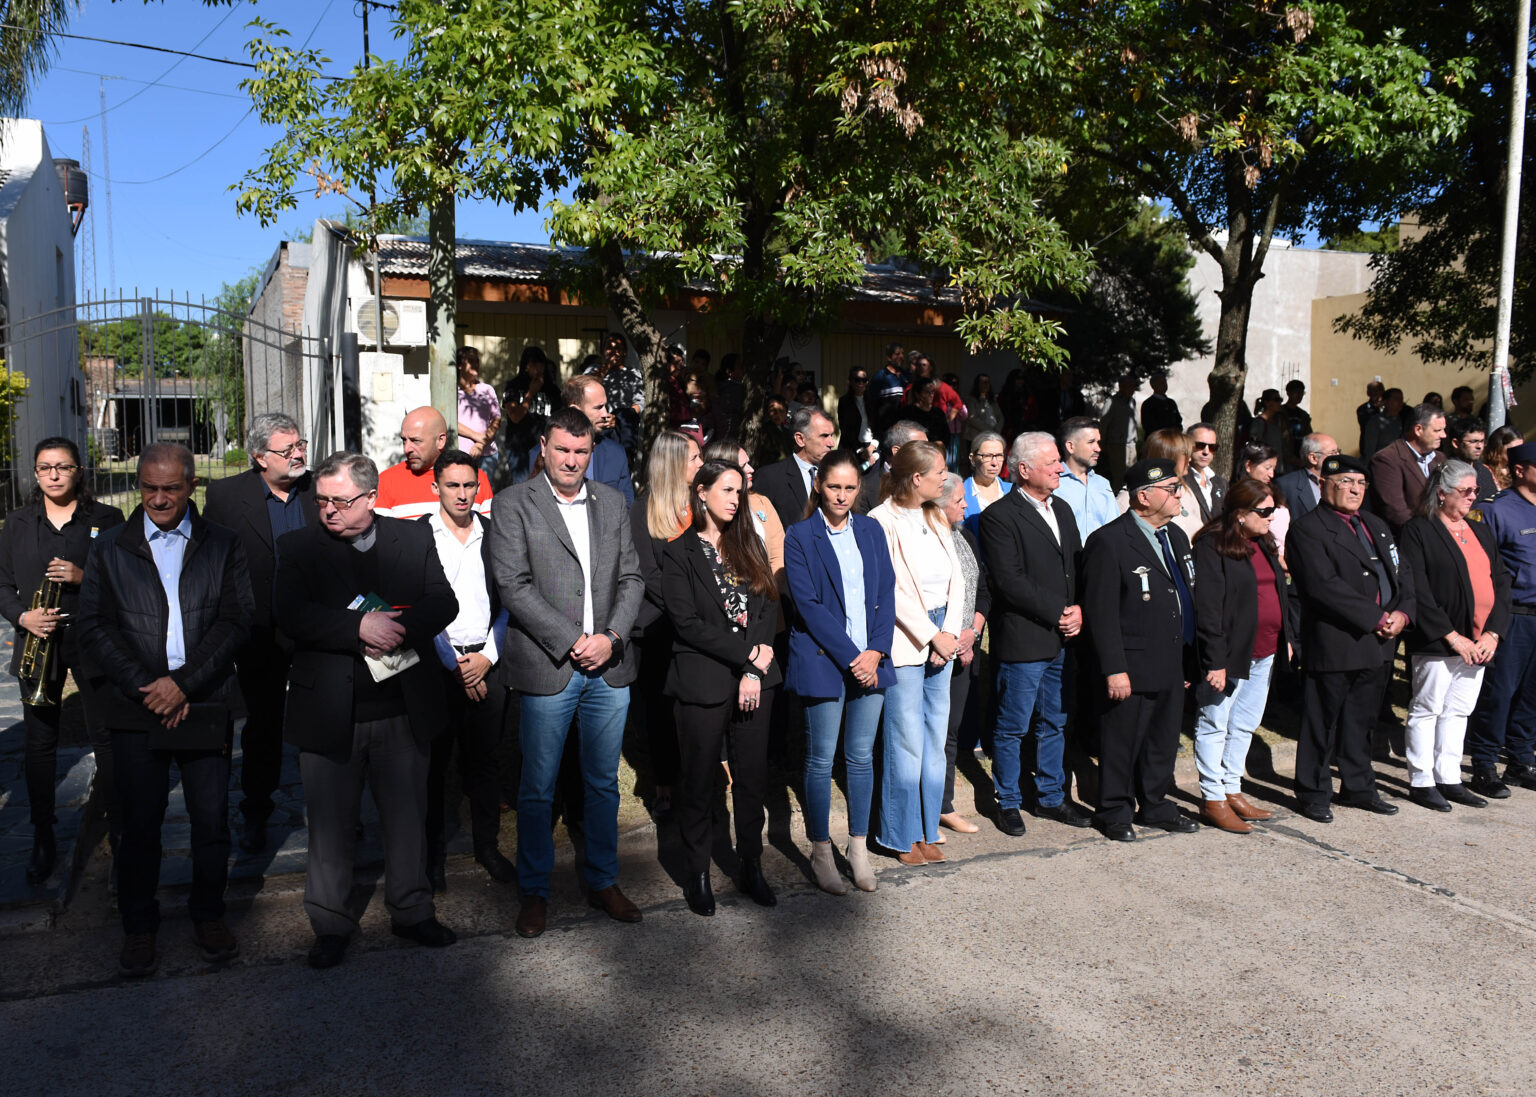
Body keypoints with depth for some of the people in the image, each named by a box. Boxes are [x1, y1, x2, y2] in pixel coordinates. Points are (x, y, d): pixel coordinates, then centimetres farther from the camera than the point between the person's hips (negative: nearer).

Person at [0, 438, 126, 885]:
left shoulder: (107, 519, 2)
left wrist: (85, 576, -16)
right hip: (39, 643, 2)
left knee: (107, 736, 1)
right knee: (39, 741, 6)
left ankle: (119, 830, 14)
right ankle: (43, 840, 17)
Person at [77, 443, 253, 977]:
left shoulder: (222, 546, 7)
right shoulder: (109, 547, 8)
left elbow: (236, 620, -2)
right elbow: (94, 629, 1)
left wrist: (183, 683, -11)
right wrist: (145, 688, -10)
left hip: (204, 706, 0)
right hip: (137, 709, 0)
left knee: (212, 820, 5)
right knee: (139, 823, 6)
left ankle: (208, 916, 24)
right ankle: (139, 928, 24)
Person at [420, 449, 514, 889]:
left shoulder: (494, 535, 7)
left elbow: (506, 601, 7)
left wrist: (487, 657, -4)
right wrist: (454, 664, -7)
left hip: (487, 662, 2)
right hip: (436, 665, -2)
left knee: (485, 760, 8)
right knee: (433, 762, 4)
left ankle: (487, 848, 22)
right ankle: (432, 855, 17)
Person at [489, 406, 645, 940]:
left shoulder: (612, 502, 11)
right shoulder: (513, 504, -3)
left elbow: (631, 579, 9)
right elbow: (514, 586, -10)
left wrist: (610, 637, -7)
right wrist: (572, 641, -15)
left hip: (609, 667, 4)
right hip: (546, 669, -4)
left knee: (604, 784, 14)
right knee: (538, 789, 6)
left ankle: (603, 882, 29)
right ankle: (534, 892, 22)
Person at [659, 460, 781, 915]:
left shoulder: (748, 544, 13)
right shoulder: (679, 553, -1)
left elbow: (769, 605, 5)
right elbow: (687, 622, -10)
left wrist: (757, 666, -9)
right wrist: (749, 653, -14)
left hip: (753, 678, 4)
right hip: (704, 683, -4)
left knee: (752, 778, 9)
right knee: (700, 781, 5)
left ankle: (751, 869, 22)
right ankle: (697, 875, 19)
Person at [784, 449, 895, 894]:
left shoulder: (871, 531, 11)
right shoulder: (800, 536, -3)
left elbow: (886, 594, 7)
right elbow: (808, 603, -9)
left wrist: (875, 652, -6)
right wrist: (850, 657, -13)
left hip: (870, 660, 4)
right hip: (823, 661, -4)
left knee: (862, 756, 10)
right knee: (821, 759, 3)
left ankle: (858, 848, 23)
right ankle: (821, 853, 16)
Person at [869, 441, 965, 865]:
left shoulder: (935, 518, 13)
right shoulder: (883, 521, -9)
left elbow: (955, 578, 9)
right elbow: (893, 590, -14)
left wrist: (951, 631, -3)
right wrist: (932, 635, -12)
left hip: (943, 638, 7)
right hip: (905, 640, -7)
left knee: (935, 739, 11)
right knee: (907, 742, -2)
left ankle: (928, 831, 22)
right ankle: (902, 836, 13)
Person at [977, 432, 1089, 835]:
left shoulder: (1063, 510, 14)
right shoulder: (999, 516, -11)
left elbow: (1078, 566, 16)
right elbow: (1010, 581, -18)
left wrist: (1079, 610, -2)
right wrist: (1058, 613, -15)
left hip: (1063, 638, 7)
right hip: (1023, 640, -7)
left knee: (1055, 723, 16)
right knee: (1013, 728, 4)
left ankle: (1051, 797, 30)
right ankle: (1008, 803, 19)